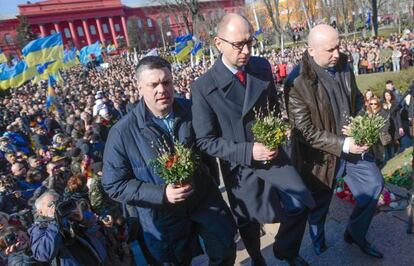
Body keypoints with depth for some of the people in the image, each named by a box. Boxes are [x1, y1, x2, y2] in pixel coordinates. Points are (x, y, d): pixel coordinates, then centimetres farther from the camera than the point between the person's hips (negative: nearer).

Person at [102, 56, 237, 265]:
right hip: (162, 216, -2)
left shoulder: (192, 110, -11)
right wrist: (162, 194, -26)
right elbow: (113, 184, -15)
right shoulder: (122, 133, -20)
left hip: (205, 200, 3)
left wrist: (211, 182, -5)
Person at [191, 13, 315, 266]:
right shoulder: (204, 87, -19)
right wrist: (248, 151, -24)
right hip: (238, 165, -2)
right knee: (249, 223, 17)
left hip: (271, 153, 3)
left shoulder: (263, 67, -6)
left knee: (301, 204, -4)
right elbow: (206, 141, -16)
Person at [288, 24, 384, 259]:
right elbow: (306, 132, -23)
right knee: (319, 206, 16)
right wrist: (342, 144, -26)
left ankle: (356, 234, 39)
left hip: (352, 144, 6)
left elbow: (357, 98, 11)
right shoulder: (299, 83, -26)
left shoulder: (343, 66, -4)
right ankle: (318, 243, 49)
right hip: (321, 155, -5)